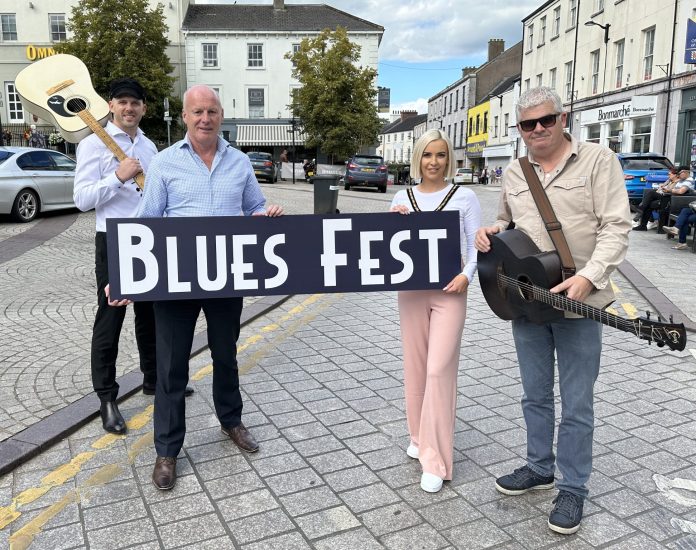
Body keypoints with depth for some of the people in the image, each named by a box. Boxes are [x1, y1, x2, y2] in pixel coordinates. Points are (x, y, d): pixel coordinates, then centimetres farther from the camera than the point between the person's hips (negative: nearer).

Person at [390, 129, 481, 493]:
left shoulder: (464, 197, 0)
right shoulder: (402, 198, 7)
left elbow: (476, 245, 0)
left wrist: (467, 275, -17)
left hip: (449, 291, -3)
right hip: (411, 289, 3)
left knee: (439, 370, -7)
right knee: (415, 366, 11)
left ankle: (436, 461, 1)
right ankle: (419, 436, 31)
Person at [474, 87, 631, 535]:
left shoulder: (598, 160, -5)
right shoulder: (513, 173, 11)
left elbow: (616, 227, -11)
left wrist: (588, 278, -25)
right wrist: (492, 232, -1)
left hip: (578, 302, -5)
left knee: (576, 405, 6)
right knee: (535, 395, 17)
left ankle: (573, 489, 22)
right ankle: (540, 467, 36)